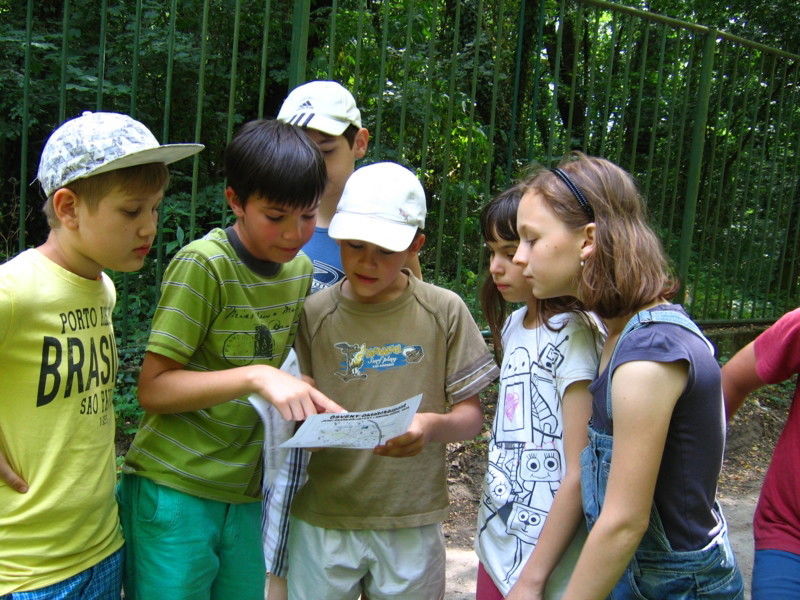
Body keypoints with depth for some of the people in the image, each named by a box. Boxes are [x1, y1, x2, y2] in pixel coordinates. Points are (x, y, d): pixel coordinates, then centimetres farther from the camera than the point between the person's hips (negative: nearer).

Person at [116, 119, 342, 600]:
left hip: (244, 495, 6)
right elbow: (153, 388, -16)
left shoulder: (300, 270, 6)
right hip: (175, 493, -6)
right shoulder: (203, 264, -15)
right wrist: (256, 376, -28)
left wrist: (310, 398, 0)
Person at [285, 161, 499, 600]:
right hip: (322, 521, 1)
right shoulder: (313, 314, -3)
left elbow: (471, 415, -1)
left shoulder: (444, 312, -5)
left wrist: (433, 426, -22)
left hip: (411, 523, 0)